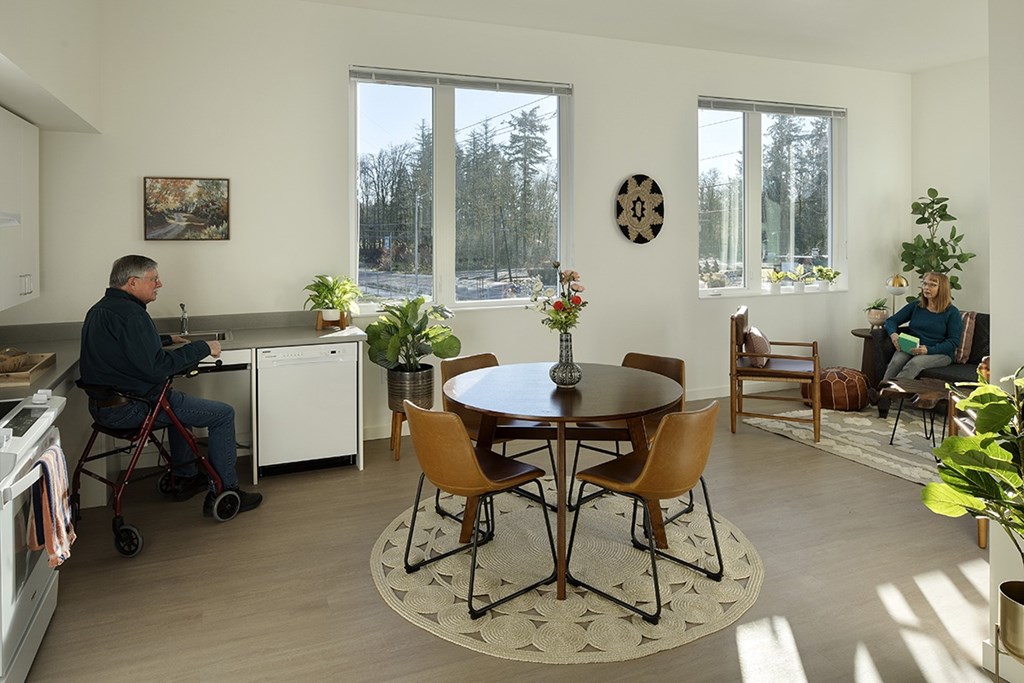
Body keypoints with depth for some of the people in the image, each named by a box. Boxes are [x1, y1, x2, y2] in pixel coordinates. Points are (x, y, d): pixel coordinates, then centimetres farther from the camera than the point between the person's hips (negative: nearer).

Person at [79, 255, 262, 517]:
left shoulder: (99, 309, 14)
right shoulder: (128, 313, -20)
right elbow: (155, 367, -25)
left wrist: (167, 340, 33)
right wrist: (203, 348, -17)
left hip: (102, 404, 11)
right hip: (129, 408, -11)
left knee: (178, 401, 37)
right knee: (224, 414, -5)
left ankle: (187, 478, 39)